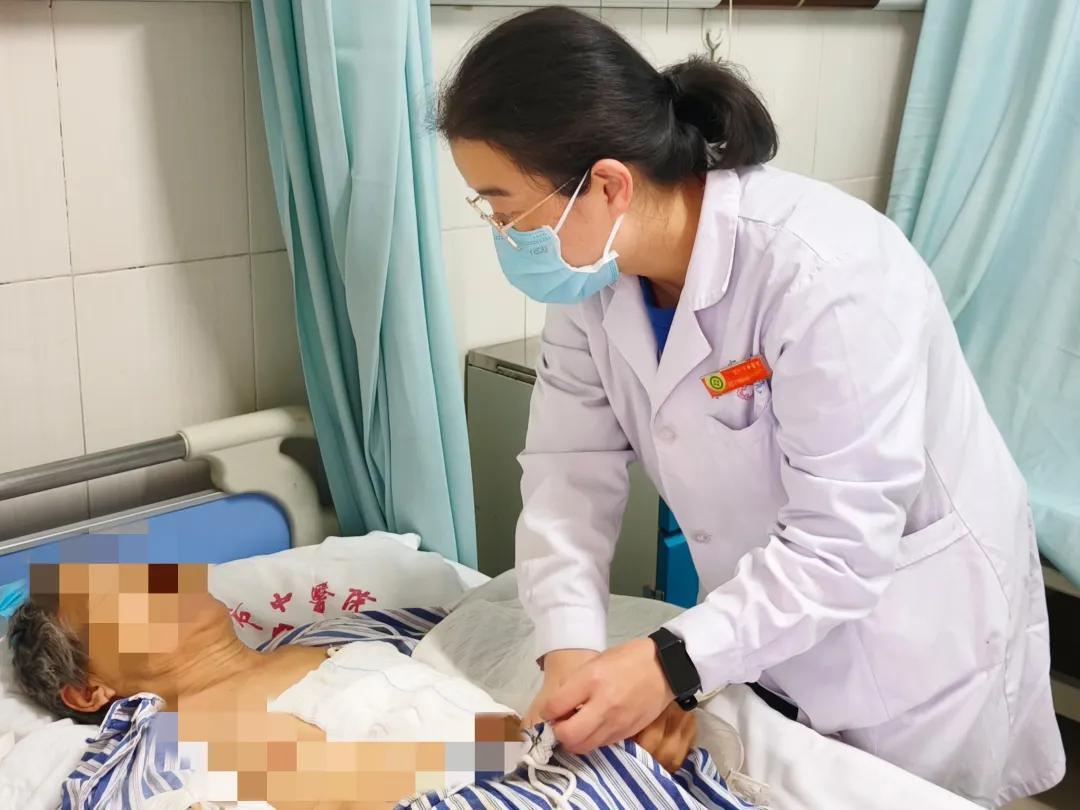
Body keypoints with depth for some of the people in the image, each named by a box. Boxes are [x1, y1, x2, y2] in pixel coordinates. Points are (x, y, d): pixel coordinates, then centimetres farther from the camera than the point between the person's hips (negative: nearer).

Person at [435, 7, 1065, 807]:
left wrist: (674, 663, -36)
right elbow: (570, 468, -12)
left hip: (914, 633, -6)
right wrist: (570, 644, -25)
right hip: (763, 618, 6)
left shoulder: (823, 272, -34)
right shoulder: (593, 271, -12)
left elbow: (845, 544, -31)